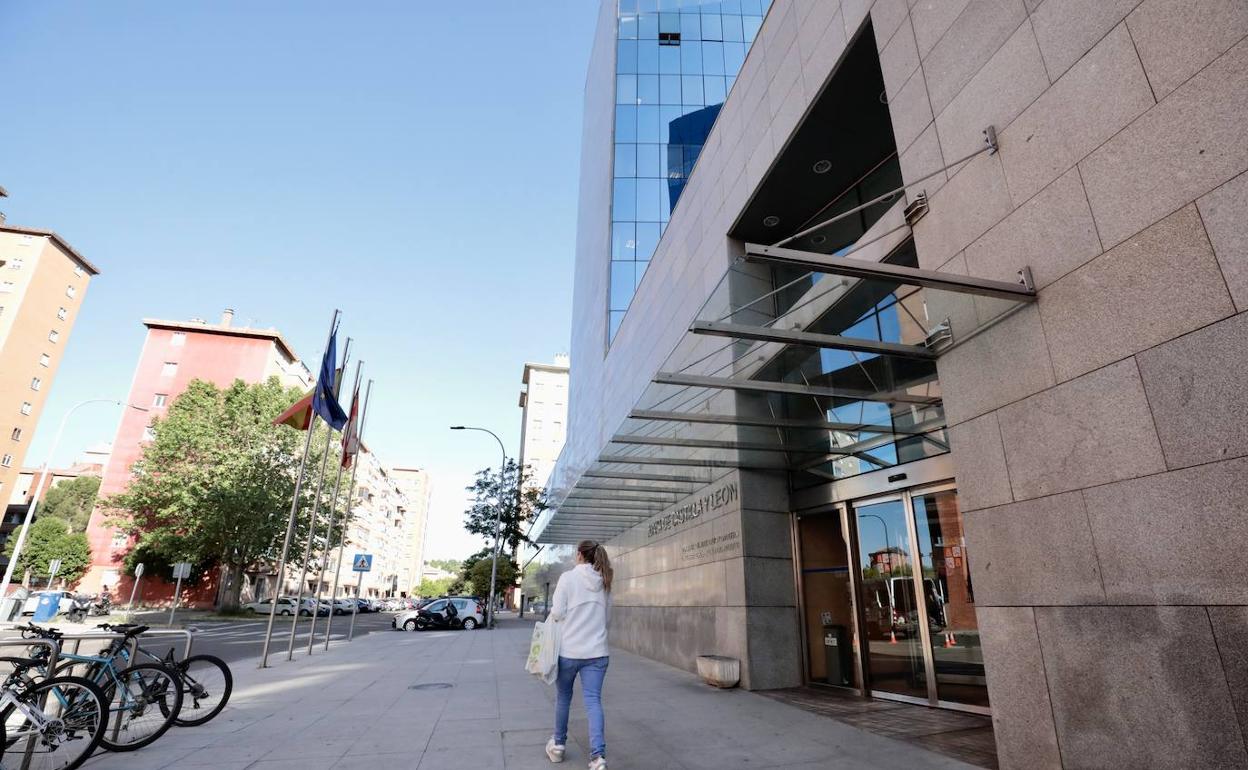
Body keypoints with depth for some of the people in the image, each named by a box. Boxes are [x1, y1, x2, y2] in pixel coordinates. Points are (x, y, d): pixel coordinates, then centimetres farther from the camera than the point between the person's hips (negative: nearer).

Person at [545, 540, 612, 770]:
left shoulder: (568, 577, -9)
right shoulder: (604, 581, 5)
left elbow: (557, 613, -10)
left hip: (568, 649, -2)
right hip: (597, 651, 3)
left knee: (563, 698, 17)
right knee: (593, 701, 3)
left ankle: (558, 744, 34)